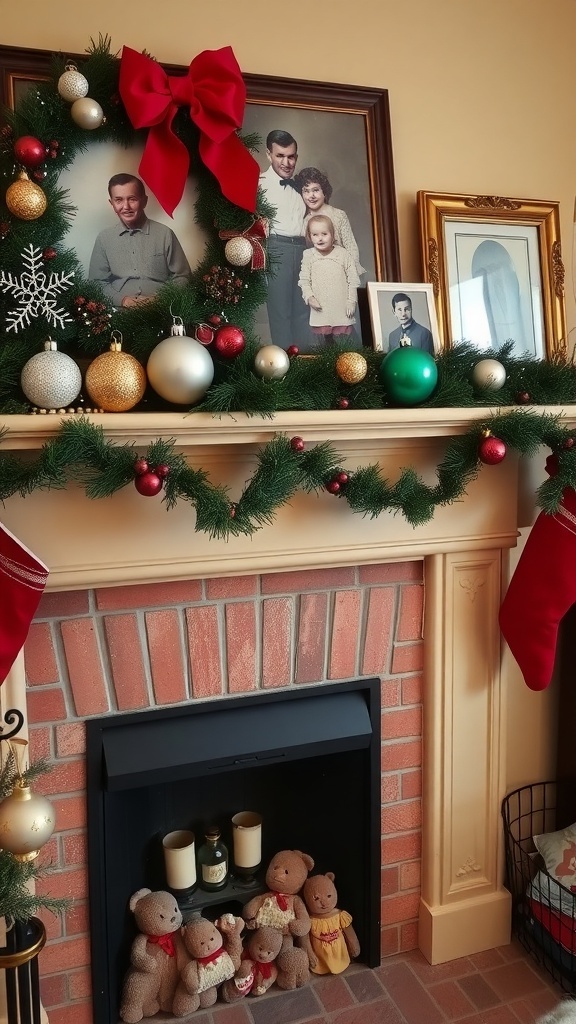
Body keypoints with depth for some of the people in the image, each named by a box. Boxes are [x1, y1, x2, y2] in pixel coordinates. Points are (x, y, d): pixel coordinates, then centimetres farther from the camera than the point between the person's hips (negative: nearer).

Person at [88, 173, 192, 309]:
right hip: (121, 312, 1)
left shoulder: (165, 234, 6)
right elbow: (98, 281, 11)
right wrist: (122, 299, -6)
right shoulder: (104, 238, 10)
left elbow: (181, 277, 7)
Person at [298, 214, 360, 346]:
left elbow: (353, 279, -2)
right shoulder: (308, 256, -1)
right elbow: (304, 280, 3)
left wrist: (352, 301, -5)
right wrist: (309, 297, -11)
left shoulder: (343, 254, -5)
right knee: (324, 339, 12)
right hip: (320, 310, 2)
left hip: (342, 310, -1)